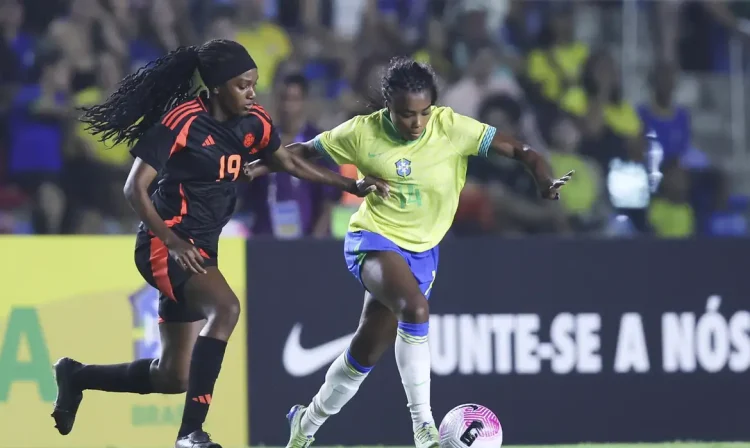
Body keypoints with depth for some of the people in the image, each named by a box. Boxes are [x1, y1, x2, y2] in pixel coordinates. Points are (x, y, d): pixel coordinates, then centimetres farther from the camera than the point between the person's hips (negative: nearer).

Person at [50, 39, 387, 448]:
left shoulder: (252, 122, 4)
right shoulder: (182, 122, -16)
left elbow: (289, 162, 21)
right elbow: (135, 188, -15)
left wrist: (352, 185, 15)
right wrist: (173, 241, -25)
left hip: (200, 250, 8)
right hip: (165, 245, -8)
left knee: (174, 377, 9)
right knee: (225, 307, -34)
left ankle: (78, 376, 34)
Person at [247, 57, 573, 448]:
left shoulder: (452, 128, -11)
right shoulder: (363, 133, -10)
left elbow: (519, 151, -14)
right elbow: (304, 151, 5)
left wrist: (545, 182, -31)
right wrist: (259, 168, -5)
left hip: (422, 251, 3)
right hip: (373, 240, -3)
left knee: (367, 351, 9)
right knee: (415, 309, -34)